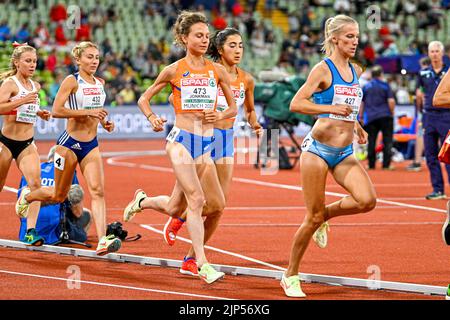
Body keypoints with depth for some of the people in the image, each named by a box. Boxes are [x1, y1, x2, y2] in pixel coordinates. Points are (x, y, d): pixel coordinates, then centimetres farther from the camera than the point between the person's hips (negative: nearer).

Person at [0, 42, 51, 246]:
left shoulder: (35, 86, 9)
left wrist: (39, 113, 8)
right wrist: (22, 101, -37)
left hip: (27, 144, 5)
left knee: (35, 182, -16)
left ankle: (31, 231, -20)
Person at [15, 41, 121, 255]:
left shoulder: (100, 83, 10)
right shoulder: (71, 81, -10)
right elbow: (56, 111, -20)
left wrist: (104, 122, 8)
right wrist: (87, 112, -25)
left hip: (91, 145, 5)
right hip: (70, 143, -5)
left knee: (98, 191, -14)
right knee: (58, 196, 10)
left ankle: (102, 241, -24)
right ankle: (26, 196, 42)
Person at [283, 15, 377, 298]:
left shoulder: (356, 71, 11)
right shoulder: (323, 69, -9)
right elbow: (296, 104, -18)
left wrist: (357, 127, 14)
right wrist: (331, 108, -27)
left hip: (345, 154, 6)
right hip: (318, 148, -6)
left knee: (367, 201, -18)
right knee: (313, 217, -3)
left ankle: (326, 215, 12)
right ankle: (291, 275, 14)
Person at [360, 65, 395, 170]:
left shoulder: (366, 87, 8)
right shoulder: (385, 85, -1)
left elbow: (361, 103, 10)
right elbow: (391, 101, -8)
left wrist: (361, 116, 17)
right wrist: (392, 113, 5)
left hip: (370, 117, 3)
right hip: (385, 116, -3)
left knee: (371, 141, 6)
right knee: (387, 141, 1)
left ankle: (371, 164, 5)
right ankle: (386, 164, -4)